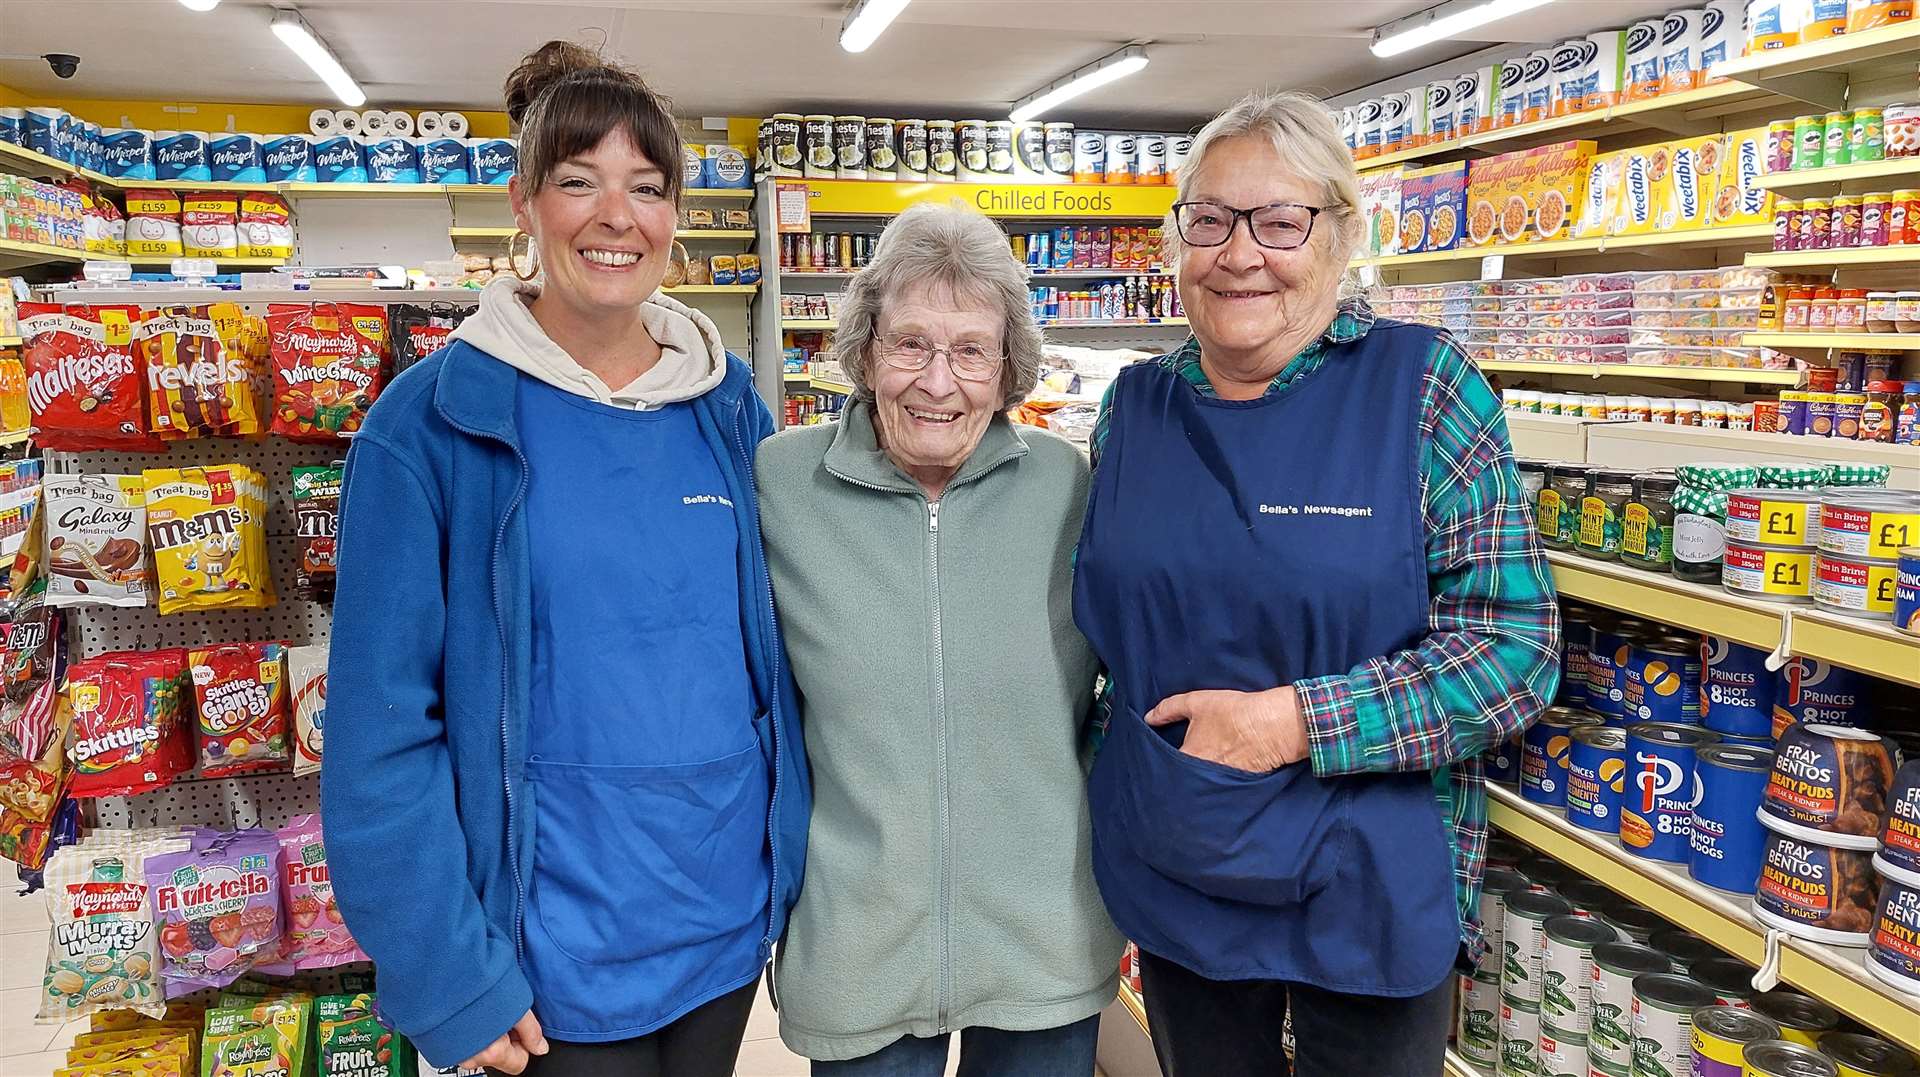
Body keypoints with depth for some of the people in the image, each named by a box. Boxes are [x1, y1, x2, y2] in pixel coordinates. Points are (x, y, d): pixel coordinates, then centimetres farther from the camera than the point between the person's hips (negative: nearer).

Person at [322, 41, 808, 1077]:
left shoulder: (730, 405, 1)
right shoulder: (432, 418, -11)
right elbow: (383, 725, -11)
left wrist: (791, 854, 8)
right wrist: (447, 976, -13)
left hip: (734, 906, 4)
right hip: (558, 942, -4)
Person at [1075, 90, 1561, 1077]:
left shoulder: (1423, 387, -11)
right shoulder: (1134, 407, 2)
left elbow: (1515, 645, -15)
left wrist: (1297, 719, -23)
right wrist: (1111, 789, 9)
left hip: (1371, 893, -3)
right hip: (1169, 879, 4)